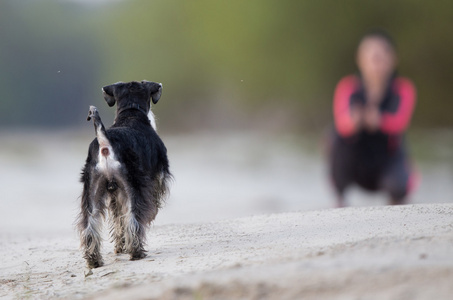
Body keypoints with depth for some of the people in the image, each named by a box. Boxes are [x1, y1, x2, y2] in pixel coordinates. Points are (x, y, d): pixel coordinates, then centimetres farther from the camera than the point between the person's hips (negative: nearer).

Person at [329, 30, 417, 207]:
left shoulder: (404, 89, -12)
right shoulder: (348, 87, -14)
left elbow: (400, 122, -32)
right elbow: (341, 123, -32)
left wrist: (379, 120, -56)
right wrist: (354, 121, -58)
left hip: (389, 160, 1)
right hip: (355, 164, -1)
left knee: (399, 185, -31)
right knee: (339, 140, -31)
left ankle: (397, 199, 10)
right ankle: (340, 200, -8)